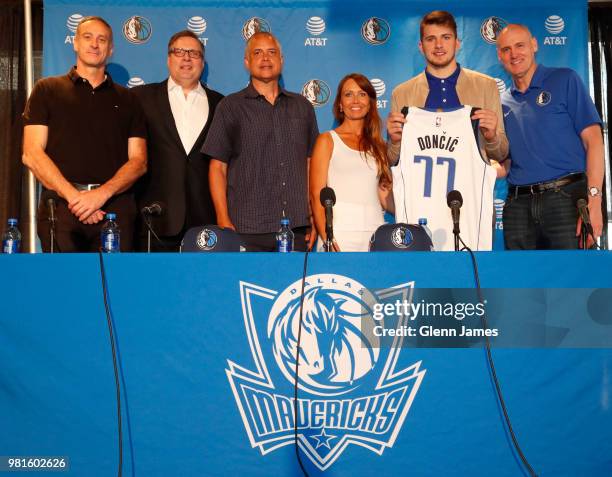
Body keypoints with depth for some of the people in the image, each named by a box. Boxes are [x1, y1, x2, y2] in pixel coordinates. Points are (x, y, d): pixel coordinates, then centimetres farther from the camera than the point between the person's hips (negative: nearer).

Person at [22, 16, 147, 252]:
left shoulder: (127, 99, 17)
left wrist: (102, 193, -11)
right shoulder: (48, 89, 12)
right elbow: (32, 153, 2)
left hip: (115, 205, 1)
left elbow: (138, 161, 7)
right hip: (60, 203, -1)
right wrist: (74, 196, -11)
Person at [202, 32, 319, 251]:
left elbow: (311, 164, 16)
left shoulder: (302, 107, 16)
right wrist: (223, 221, -7)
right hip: (247, 229, -2)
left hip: (297, 226, 3)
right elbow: (218, 168, 3)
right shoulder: (231, 107, 6)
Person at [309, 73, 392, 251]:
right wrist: (327, 239, -13)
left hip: (376, 235, 3)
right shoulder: (327, 140, 6)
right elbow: (316, 195, -1)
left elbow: (385, 196, 15)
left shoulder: (378, 146, 17)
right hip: (339, 236, -3)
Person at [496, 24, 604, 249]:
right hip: (518, 205, 4)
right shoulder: (503, 103, 16)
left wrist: (593, 202, -15)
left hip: (566, 199, -4)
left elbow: (592, 139, -5)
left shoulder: (564, 80, 3)